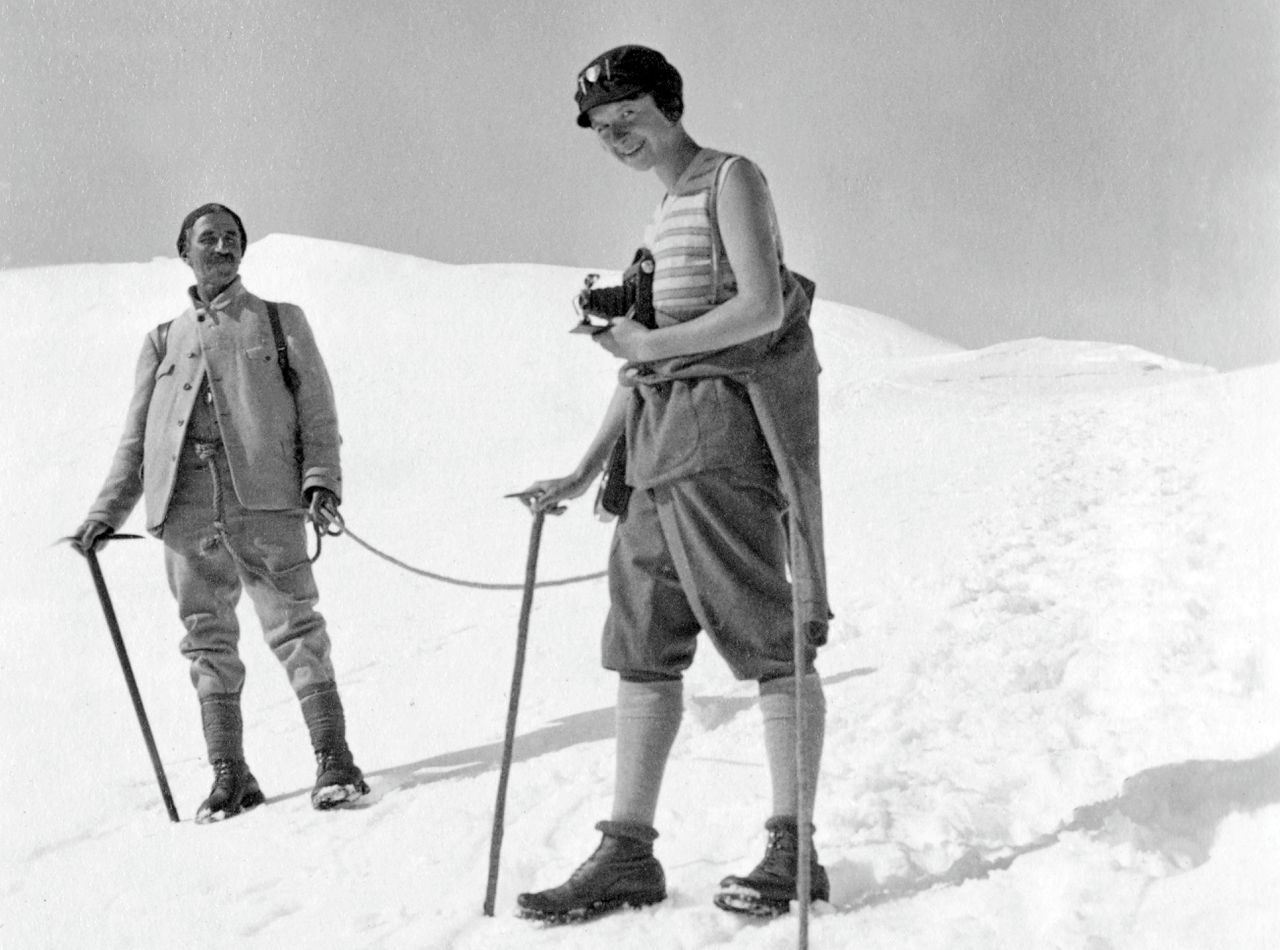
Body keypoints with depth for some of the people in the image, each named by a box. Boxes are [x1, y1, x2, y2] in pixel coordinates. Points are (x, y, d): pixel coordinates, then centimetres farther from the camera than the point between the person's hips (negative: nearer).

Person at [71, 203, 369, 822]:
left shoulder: (280, 322, 16)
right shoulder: (164, 341, 21)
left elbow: (317, 410, 8)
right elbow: (135, 440, 21)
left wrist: (322, 480, -8)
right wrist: (106, 513, 10)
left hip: (264, 496, -3)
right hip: (185, 506, 3)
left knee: (294, 627, -9)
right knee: (208, 640, 2)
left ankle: (333, 759, -7)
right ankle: (230, 775, 7)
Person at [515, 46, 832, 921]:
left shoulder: (732, 180, 1)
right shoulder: (666, 216, 24)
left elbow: (762, 308, -13)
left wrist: (650, 343, -7)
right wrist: (583, 474, 20)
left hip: (725, 429, -9)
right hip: (658, 443, 9)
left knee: (771, 642, -6)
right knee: (643, 650, 5)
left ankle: (793, 850, -2)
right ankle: (628, 856, 7)